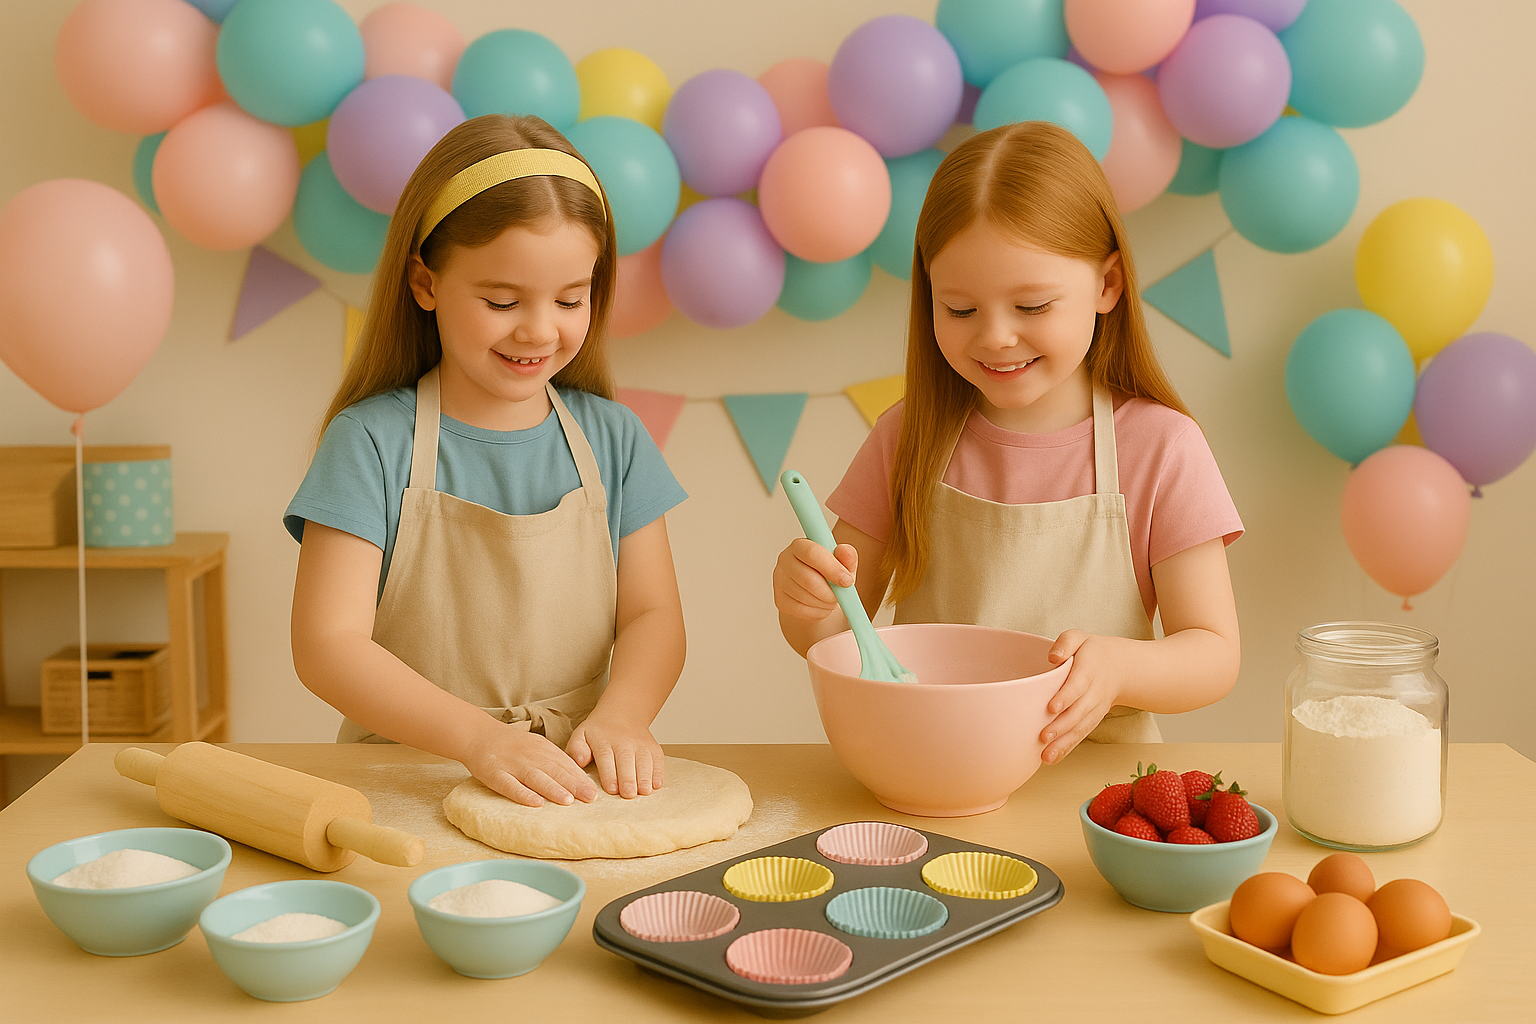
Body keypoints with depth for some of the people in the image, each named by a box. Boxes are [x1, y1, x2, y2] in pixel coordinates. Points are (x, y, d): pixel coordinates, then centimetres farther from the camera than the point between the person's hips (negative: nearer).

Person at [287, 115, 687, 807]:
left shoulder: (611, 438, 6)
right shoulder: (370, 441, -5)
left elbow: (651, 614, 6)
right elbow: (327, 645, -11)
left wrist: (621, 714, -16)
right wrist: (482, 738, -22)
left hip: (574, 786, 3)